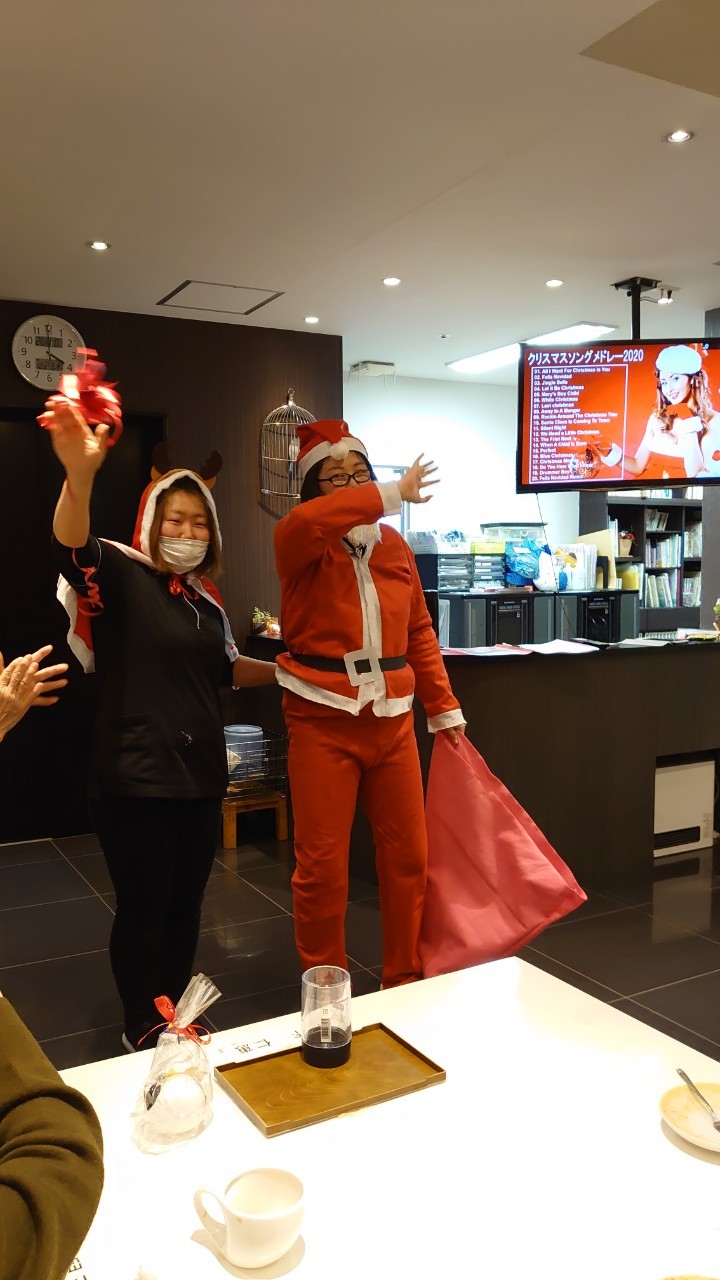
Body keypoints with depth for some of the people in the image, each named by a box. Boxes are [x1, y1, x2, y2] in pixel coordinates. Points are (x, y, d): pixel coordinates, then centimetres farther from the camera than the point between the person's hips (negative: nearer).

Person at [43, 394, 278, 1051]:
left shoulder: (207, 598, 12)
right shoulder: (122, 577, -8)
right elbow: (72, 547, -31)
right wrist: (79, 475, -49)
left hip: (201, 774, 7)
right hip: (136, 778, -6)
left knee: (186, 902, 17)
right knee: (143, 908, 4)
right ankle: (143, 1033, 26)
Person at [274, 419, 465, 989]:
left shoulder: (395, 546, 10)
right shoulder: (300, 543, -4)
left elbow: (419, 631, 15)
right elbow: (308, 521, -31)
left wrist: (444, 708, 13)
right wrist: (394, 494, -26)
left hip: (392, 718, 5)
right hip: (324, 720, -4)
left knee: (408, 855, 10)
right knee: (323, 866, 2)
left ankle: (406, 981, 30)